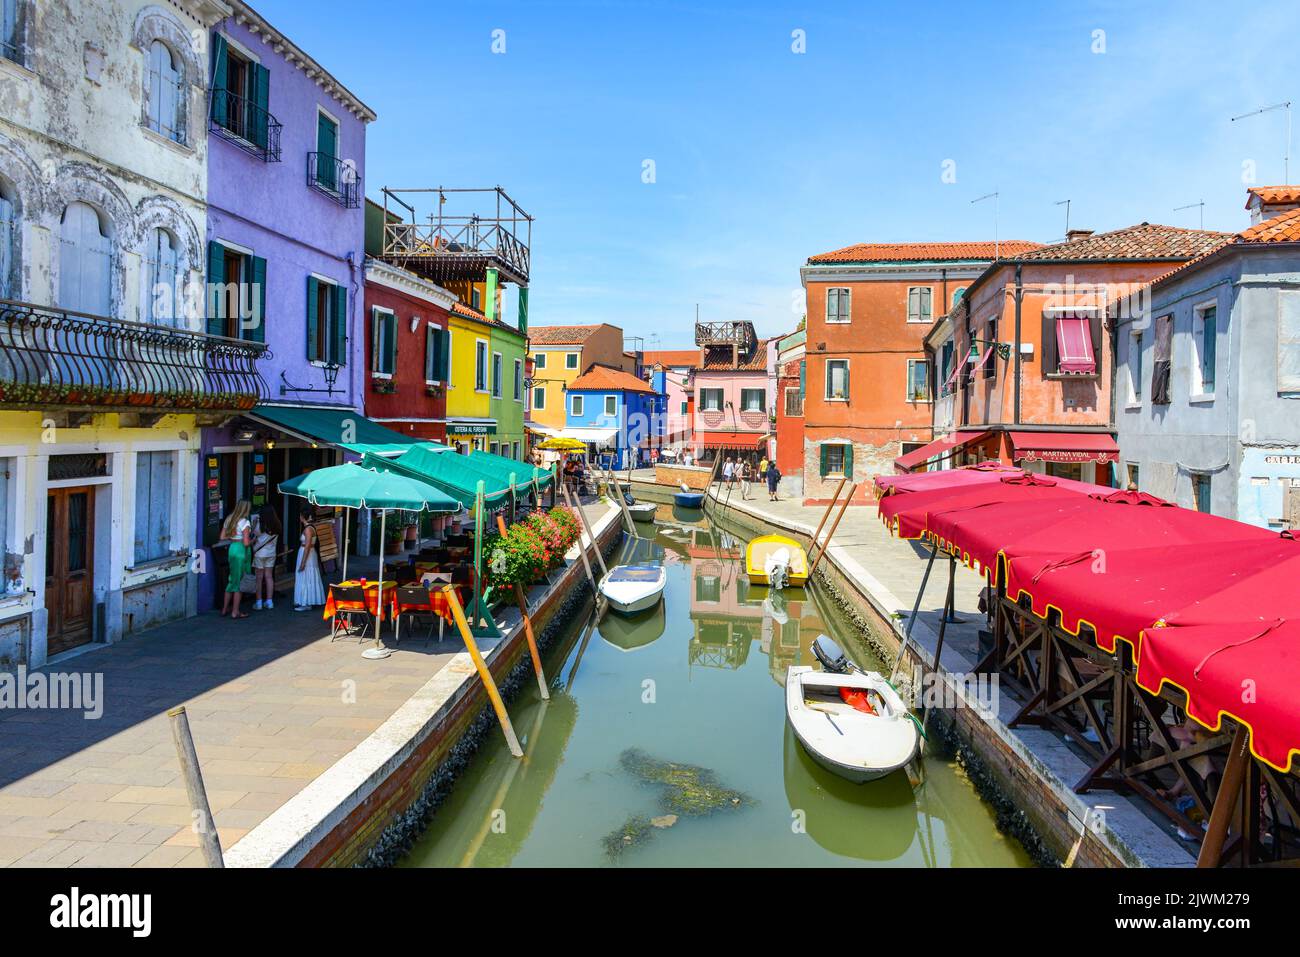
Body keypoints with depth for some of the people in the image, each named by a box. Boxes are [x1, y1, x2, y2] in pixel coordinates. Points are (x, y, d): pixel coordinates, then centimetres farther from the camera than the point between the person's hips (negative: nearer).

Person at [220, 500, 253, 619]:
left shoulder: (229, 519, 7)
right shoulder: (245, 522, -14)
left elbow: (222, 537, 10)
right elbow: (246, 543, -19)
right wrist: (252, 540, 1)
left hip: (232, 548, 7)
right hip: (242, 551, -7)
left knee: (232, 579, 19)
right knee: (240, 581, 2)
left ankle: (225, 608, 27)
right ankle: (235, 612, 7)